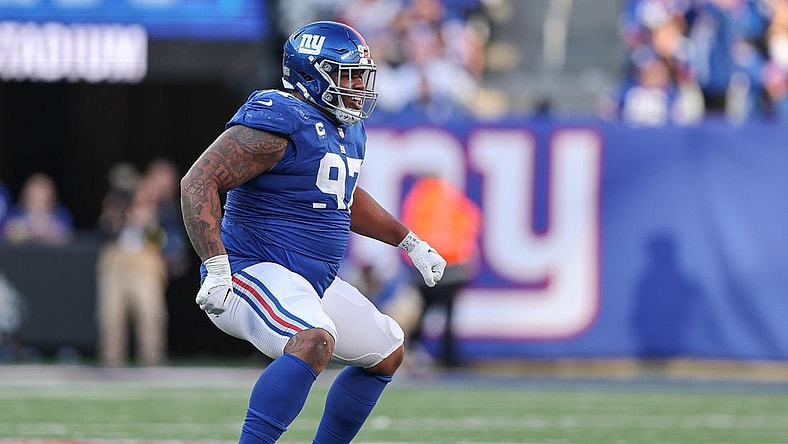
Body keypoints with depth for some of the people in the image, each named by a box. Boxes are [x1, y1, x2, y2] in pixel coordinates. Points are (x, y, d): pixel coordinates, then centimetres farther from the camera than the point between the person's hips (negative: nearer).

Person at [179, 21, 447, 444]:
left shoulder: (346, 128, 13)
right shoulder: (279, 121, -18)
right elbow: (198, 183, -24)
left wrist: (410, 243, 32)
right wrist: (217, 268, -33)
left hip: (312, 282, 10)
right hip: (255, 272, -10)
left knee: (387, 353, 21)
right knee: (314, 343, -37)